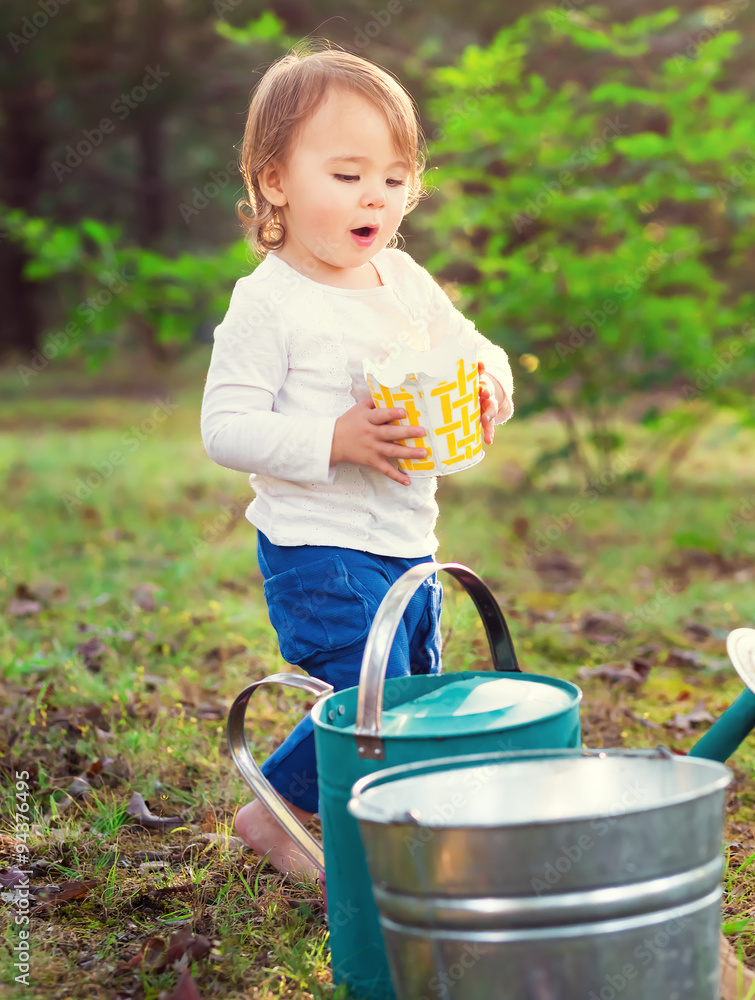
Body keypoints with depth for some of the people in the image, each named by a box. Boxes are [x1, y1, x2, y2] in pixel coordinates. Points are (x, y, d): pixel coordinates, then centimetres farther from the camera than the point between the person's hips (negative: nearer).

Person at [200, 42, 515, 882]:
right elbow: (225, 429, -18)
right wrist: (336, 439, -27)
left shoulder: (404, 280, 7)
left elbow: (471, 349, 18)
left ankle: (278, 811, 37)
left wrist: (490, 387, -5)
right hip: (322, 552, -8)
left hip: (408, 545, 8)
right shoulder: (268, 303, -14)